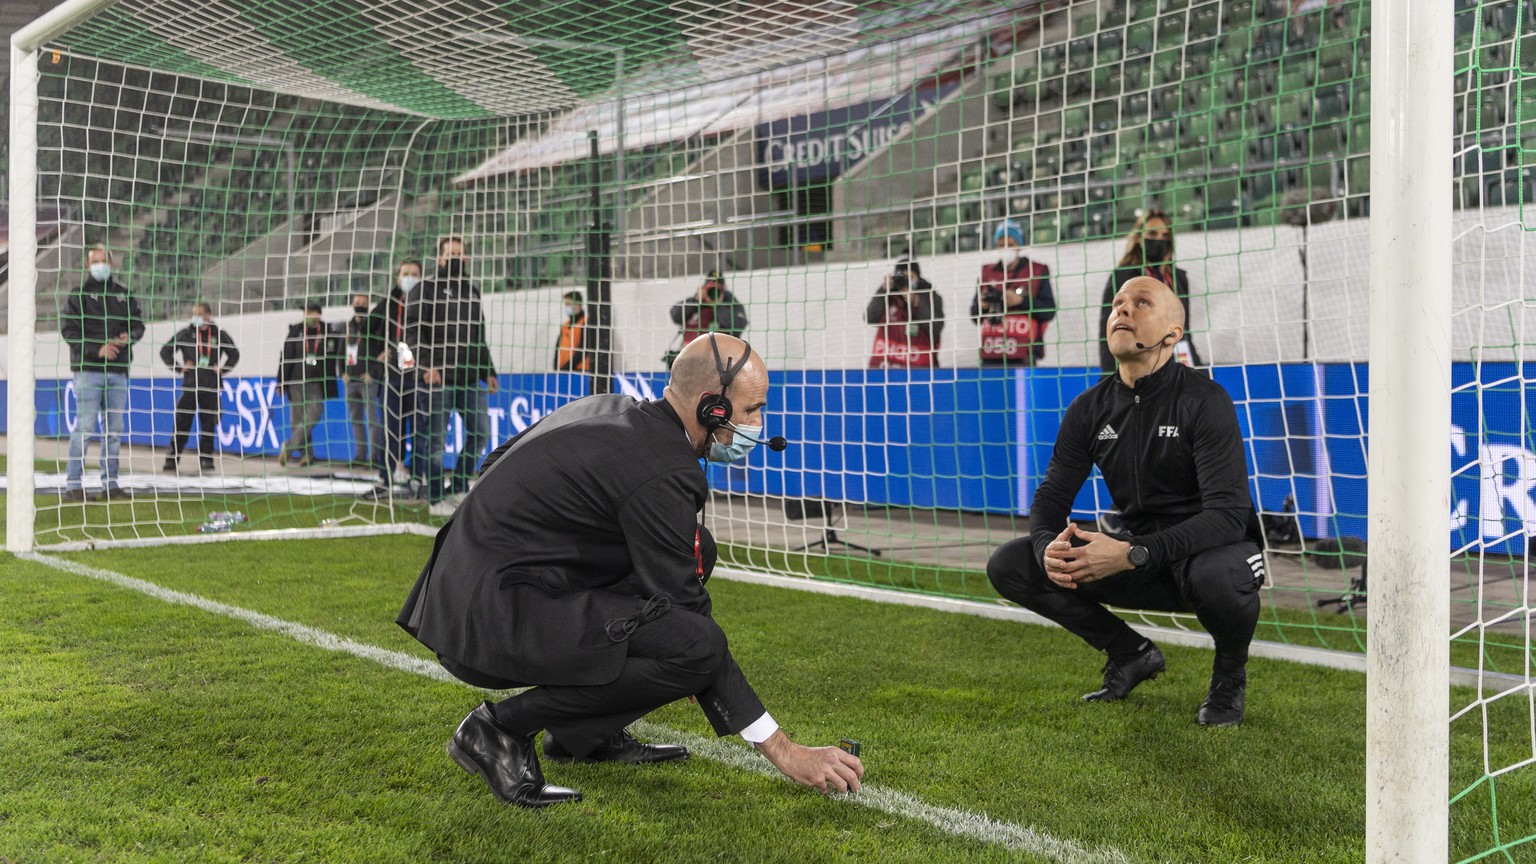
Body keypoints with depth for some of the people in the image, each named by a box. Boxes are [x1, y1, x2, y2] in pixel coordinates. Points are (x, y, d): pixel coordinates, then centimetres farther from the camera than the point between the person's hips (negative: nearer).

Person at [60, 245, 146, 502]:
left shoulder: (124, 295, 15)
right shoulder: (78, 295, 2)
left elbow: (138, 323, 17)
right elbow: (68, 329, -5)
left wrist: (130, 336, -7)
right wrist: (97, 349, -16)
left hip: (118, 370, 5)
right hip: (88, 368, -5)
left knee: (115, 429, 6)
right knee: (85, 426, -8)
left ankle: (110, 483, 13)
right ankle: (73, 484, -4)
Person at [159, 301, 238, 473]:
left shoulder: (218, 335, 4)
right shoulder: (185, 334, 1)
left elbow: (234, 354, 18)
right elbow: (165, 351, 9)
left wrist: (222, 368, 4)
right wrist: (178, 367, -2)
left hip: (211, 387, 1)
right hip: (190, 386, -1)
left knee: (208, 425, 4)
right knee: (182, 423, -3)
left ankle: (205, 459, 14)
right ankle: (172, 458, 2)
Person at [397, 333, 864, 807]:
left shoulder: (608, 408, 10)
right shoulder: (661, 471, -18)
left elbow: (498, 464, 23)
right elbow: (690, 636, -17)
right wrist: (784, 751, -12)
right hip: (488, 624, -10)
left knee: (698, 548, 12)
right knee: (698, 646, -24)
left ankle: (585, 732, 14)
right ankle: (502, 729, -9)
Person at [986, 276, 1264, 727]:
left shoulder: (1204, 400, -17)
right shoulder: (1091, 407, 0)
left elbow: (1228, 513, -25)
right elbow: (1052, 496, 2)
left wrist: (1134, 555, -37)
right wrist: (1048, 547, -23)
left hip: (1210, 549, -5)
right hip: (1140, 559, 5)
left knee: (1218, 575, -41)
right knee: (1009, 566, -9)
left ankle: (1230, 674, -4)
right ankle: (1131, 654, 9)